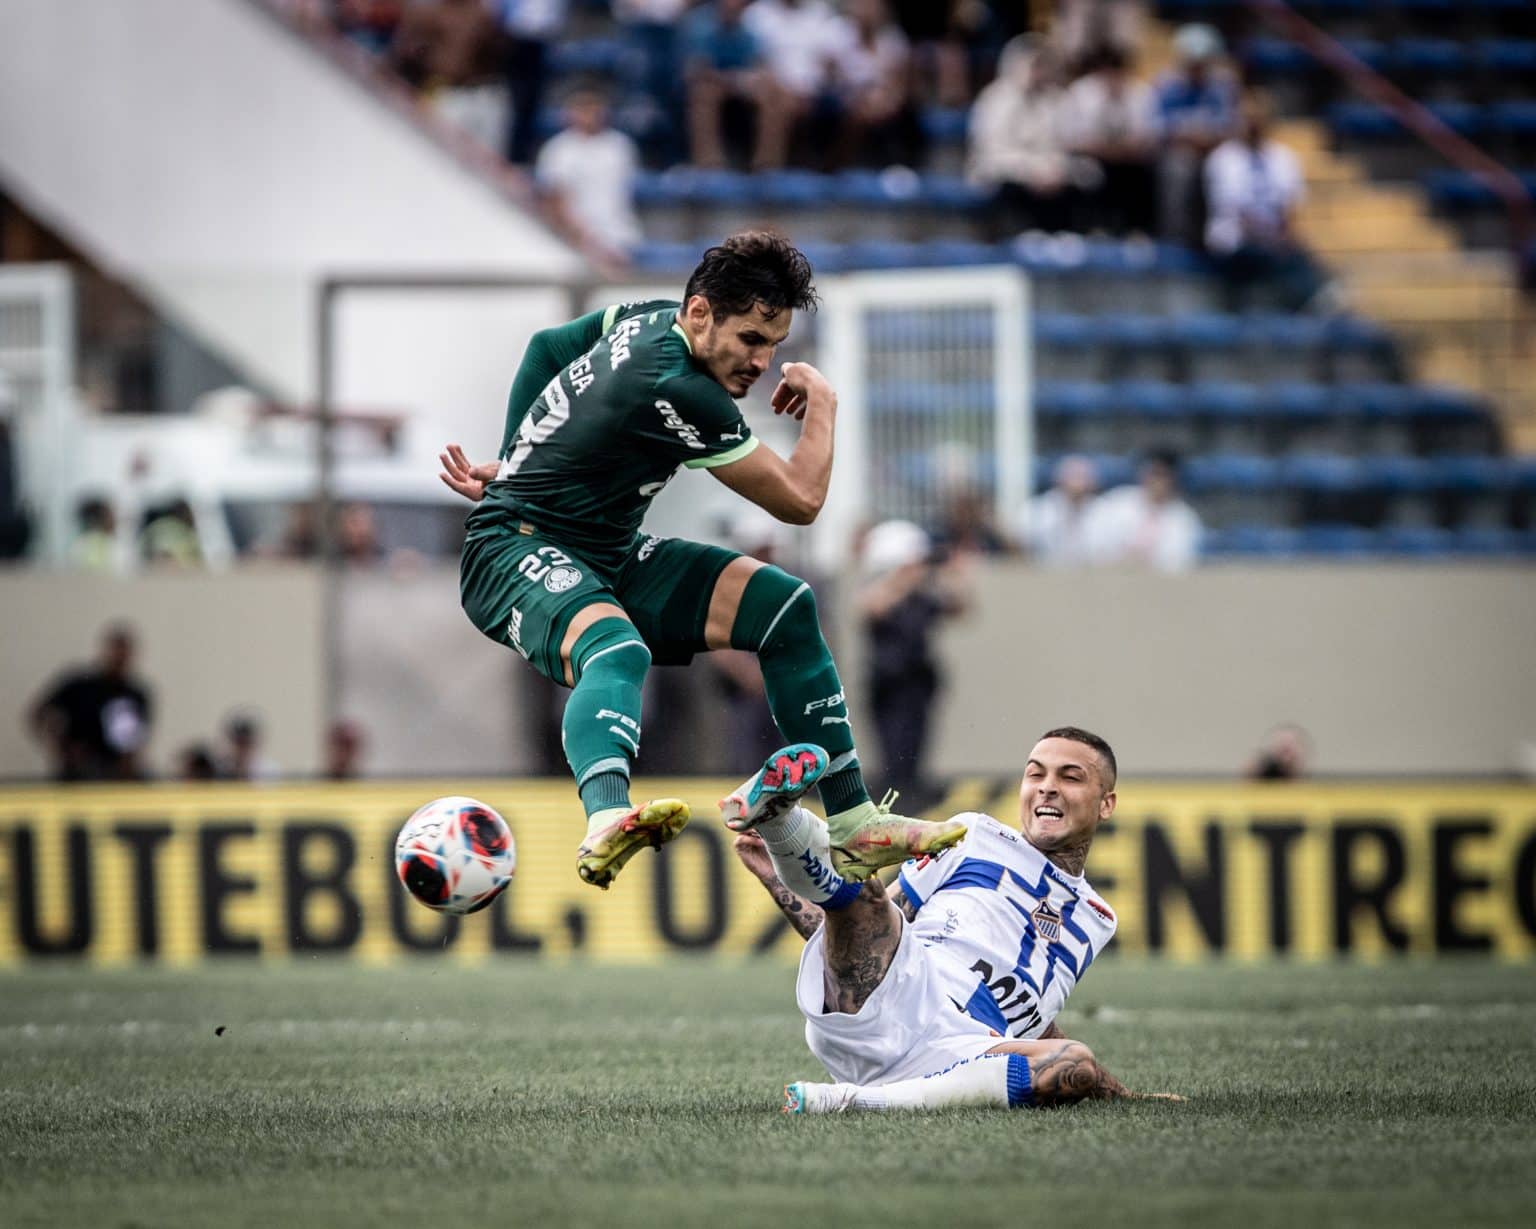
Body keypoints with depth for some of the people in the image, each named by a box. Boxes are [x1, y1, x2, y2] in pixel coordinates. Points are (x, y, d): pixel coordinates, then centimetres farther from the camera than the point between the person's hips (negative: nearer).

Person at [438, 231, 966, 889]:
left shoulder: (648, 318, 3)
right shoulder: (680, 390, -26)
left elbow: (547, 346, 22)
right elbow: (800, 500, -16)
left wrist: (518, 468, 27)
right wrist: (822, 403, 0)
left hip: (605, 556, 10)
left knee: (782, 605, 1)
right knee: (619, 651, -43)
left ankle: (853, 825, 3)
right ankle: (605, 822, -71)